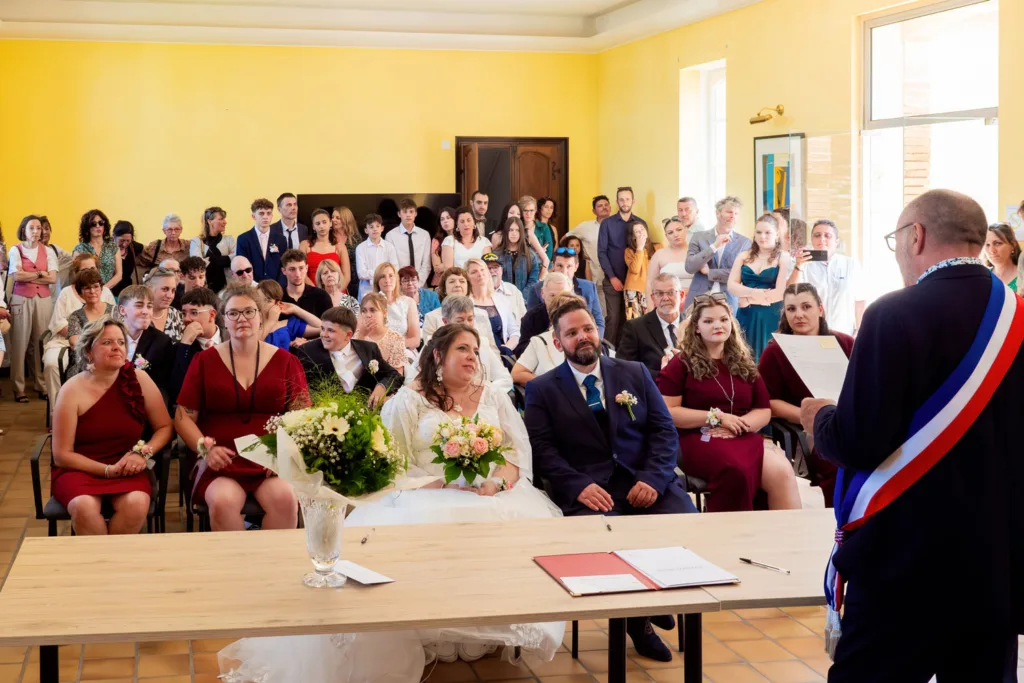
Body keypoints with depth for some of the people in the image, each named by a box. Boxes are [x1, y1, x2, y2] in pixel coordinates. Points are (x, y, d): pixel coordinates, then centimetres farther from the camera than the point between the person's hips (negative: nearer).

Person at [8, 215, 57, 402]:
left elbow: (53, 279, -2)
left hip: (44, 299, 2)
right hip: (22, 299, -2)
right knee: (20, 342, -4)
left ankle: (42, 385, 12)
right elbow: (17, 276, -10)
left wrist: (27, 276, -6)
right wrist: (40, 274, -3)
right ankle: (19, 388, 0)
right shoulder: (15, 250, 3)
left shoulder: (47, 252, 9)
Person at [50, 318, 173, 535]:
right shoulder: (73, 390, -6)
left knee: (137, 504, -32)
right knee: (85, 508, -34)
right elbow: (62, 455, -5)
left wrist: (143, 452, -12)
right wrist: (108, 470, -16)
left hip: (128, 470, 2)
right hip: (80, 470, -1)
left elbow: (165, 427, 7)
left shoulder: (139, 380, -1)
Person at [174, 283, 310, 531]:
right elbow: (183, 417, 8)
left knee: (285, 499, -31)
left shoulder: (285, 362, 9)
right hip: (222, 463, 0)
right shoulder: (205, 360, 10)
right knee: (223, 502, -32)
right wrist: (205, 447, -9)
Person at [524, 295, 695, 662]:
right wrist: (579, 486, -18)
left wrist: (653, 479, -11)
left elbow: (664, 432, 8)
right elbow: (543, 450, -1)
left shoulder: (635, 373, 15)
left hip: (645, 481, 2)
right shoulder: (541, 389, 9)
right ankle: (635, 617, -6)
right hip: (588, 487, -2)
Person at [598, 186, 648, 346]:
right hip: (613, 280, -2)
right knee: (614, 318, -4)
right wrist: (612, 277, -10)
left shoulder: (641, 223, 6)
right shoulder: (607, 223, 0)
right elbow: (601, 252, -2)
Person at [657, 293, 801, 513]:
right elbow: (667, 413, -3)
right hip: (698, 440, -4)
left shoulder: (743, 364, 20)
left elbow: (764, 411, 17)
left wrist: (738, 425, -6)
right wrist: (717, 417, -9)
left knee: (782, 471, -30)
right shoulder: (682, 364, 6)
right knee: (737, 470, -38)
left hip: (743, 438, 4)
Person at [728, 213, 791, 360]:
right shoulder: (744, 256, 12)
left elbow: (781, 292, -10)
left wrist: (749, 298, -7)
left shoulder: (784, 258, 0)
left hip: (771, 317, -3)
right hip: (746, 317, 3)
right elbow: (731, 286, 3)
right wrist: (754, 292, -14)